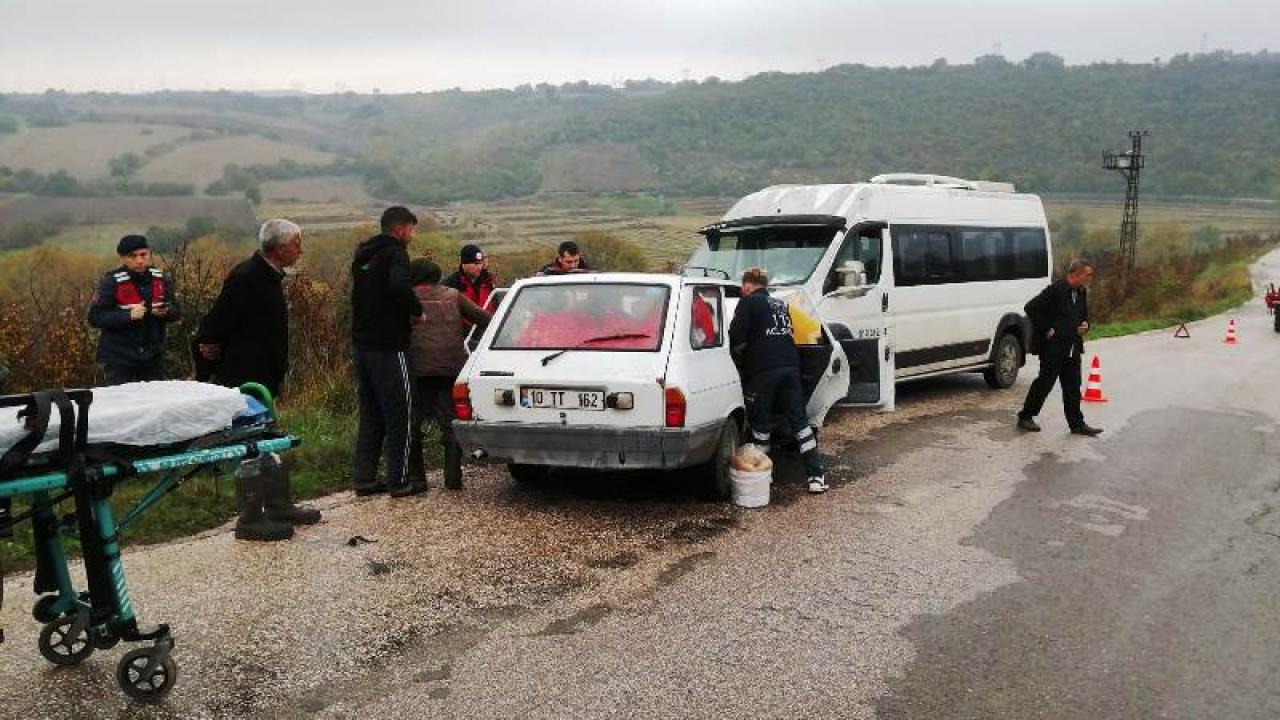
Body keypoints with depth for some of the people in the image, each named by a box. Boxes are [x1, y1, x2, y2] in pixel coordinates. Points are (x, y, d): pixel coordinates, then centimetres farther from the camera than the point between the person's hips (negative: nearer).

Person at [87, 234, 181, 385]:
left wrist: (165, 312, -12)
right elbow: (95, 317, -13)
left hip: (152, 359, 4)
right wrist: (128, 315, -24)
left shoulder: (160, 280, 4)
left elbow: (177, 312, 10)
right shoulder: (111, 282, -8)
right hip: (119, 359, -4)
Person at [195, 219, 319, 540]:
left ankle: (279, 507, 26)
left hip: (263, 380, 10)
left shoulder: (268, 277, 13)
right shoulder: (246, 277, -20)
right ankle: (250, 519, 2)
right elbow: (215, 324, -21)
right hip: (243, 381, -10)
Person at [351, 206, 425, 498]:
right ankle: (399, 481, 4)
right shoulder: (394, 254, -12)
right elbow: (400, 285, -32)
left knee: (370, 415, 15)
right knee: (398, 414, 0)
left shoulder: (362, 255, 16)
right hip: (389, 348, -8)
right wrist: (417, 311, -16)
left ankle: (363, 478, 17)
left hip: (361, 345, 8)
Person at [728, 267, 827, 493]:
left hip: (762, 371, -5)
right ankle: (816, 476, 5)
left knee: (761, 424, 5)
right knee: (800, 421, 8)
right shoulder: (781, 304, 23)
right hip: (790, 367, 6)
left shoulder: (748, 302, 3)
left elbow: (736, 337, -7)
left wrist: (738, 348, 16)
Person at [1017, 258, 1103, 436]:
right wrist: (1046, 329, -17)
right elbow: (1031, 308, -19)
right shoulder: (1056, 290, -14)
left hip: (1073, 347, 7)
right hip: (1053, 346, -7)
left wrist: (1085, 325, 3)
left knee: (1073, 387, 9)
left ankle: (1077, 424, 14)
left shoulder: (1082, 293, 11)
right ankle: (1025, 417, 13)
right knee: (1045, 382, 0)